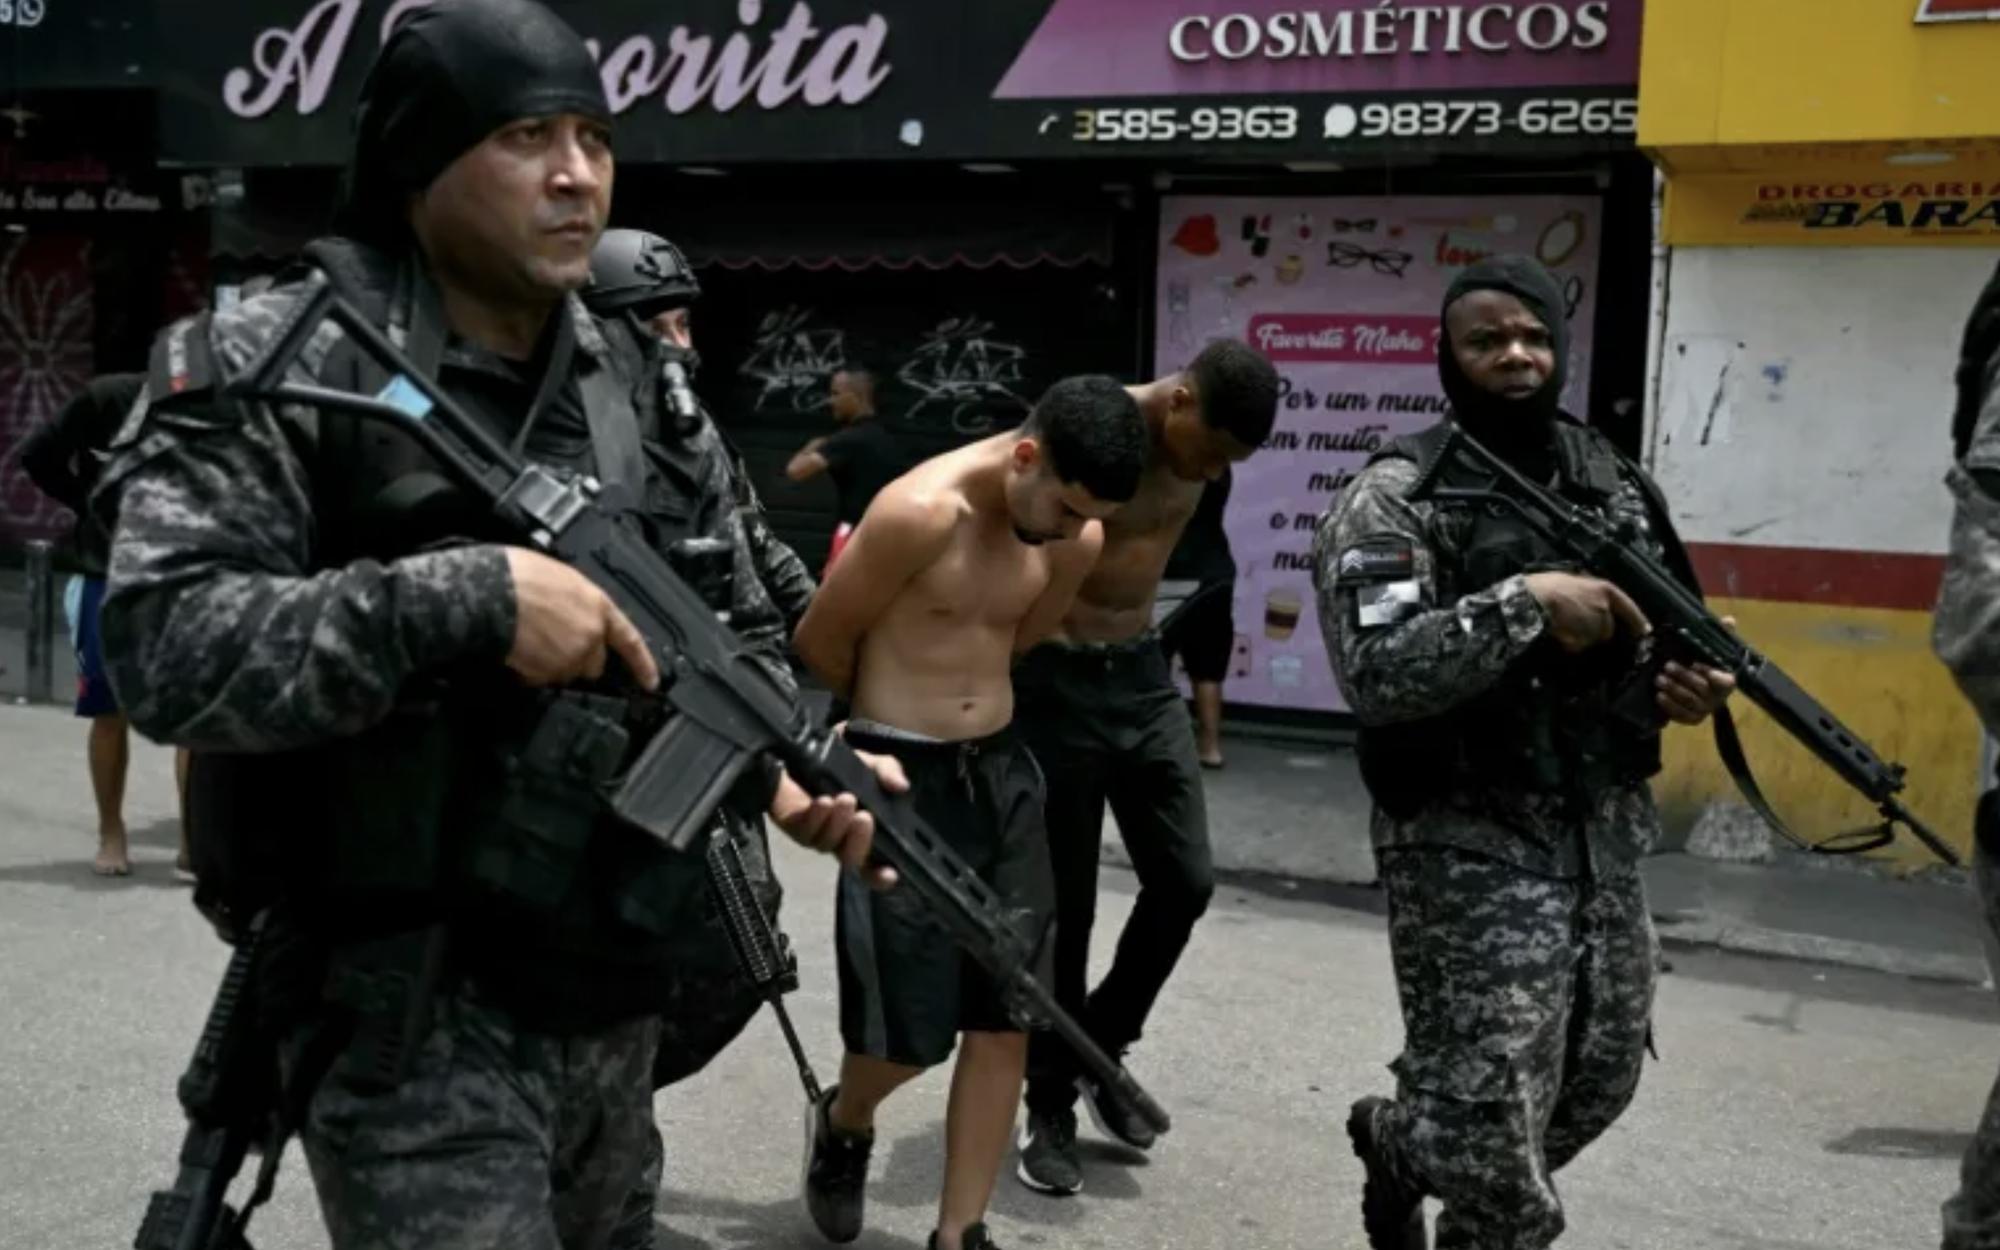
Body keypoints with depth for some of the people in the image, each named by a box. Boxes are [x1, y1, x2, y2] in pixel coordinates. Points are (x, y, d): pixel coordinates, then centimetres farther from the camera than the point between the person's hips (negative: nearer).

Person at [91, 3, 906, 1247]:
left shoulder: (648, 392, 7)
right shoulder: (280, 363, -11)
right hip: (412, 1019, -7)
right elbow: (164, 649, -21)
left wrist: (796, 767, -8)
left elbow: (742, 638, 13)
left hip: (617, 1001, 7)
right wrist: (467, 600, -28)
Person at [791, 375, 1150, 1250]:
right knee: (911, 1033, -1)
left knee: (1006, 1018, 6)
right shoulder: (919, 512, -21)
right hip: (903, 778, -6)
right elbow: (820, 643, -8)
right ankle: (842, 1125, 34)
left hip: (1002, 770, 6)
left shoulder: (1079, 541, -2)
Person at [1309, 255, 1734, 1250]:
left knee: (1599, 1085, 22)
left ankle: (1400, 1144, 45)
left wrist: (1687, 678, -4)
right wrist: (1524, 602, -29)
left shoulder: (1614, 478, 8)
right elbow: (1374, 675, -24)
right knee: (1496, 1144, -3)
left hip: (1608, 840, 7)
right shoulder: (1396, 496, -12)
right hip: (1469, 854, -7)